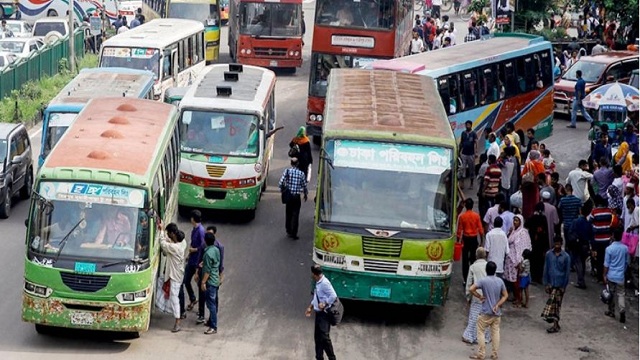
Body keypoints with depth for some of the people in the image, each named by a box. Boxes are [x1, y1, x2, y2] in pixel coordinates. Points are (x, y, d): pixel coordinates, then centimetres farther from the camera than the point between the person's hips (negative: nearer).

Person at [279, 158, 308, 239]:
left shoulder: (287, 171, -7)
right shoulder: (301, 173, -8)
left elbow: (280, 183, -11)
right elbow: (304, 186, -1)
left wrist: (283, 190, 9)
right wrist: (305, 194, 17)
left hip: (288, 196, 2)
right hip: (297, 196, -2)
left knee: (288, 214, 15)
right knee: (295, 215, 2)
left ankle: (288, 232, 22)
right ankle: (294, 233, -2)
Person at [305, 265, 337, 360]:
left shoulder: (324, 283, -20)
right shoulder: (318, 283, 10)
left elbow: (333, 296, -24)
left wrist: (324, 304, -20)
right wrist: (310, 307, 19)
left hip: (324, 314, -10)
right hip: (319, 313, 10)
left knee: (324, 337, -11)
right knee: (317, 337, 13)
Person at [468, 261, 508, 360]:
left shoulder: (483, 281, -12)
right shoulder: (500, 281, 1)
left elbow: (471, 289, -21)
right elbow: (505, 295, 4)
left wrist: (479, 296, -9)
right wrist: (497, 305, -3)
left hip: (486, 312, -4)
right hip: (497, 312, 4)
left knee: (481, 332, 5)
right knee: (495, 332, 10)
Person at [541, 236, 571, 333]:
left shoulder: (566, 256, -7)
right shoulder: (548, 254, -1)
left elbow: (567, 272, -4)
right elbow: (546, 269, 3)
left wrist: (564, 286, -7)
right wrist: (545, 283, 0)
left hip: (560, 285, -2)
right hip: (551, 284, 3)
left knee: (556, 304, -2)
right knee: (552, 302, 9)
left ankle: (555, 325, 3)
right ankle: (555, 325, 21)